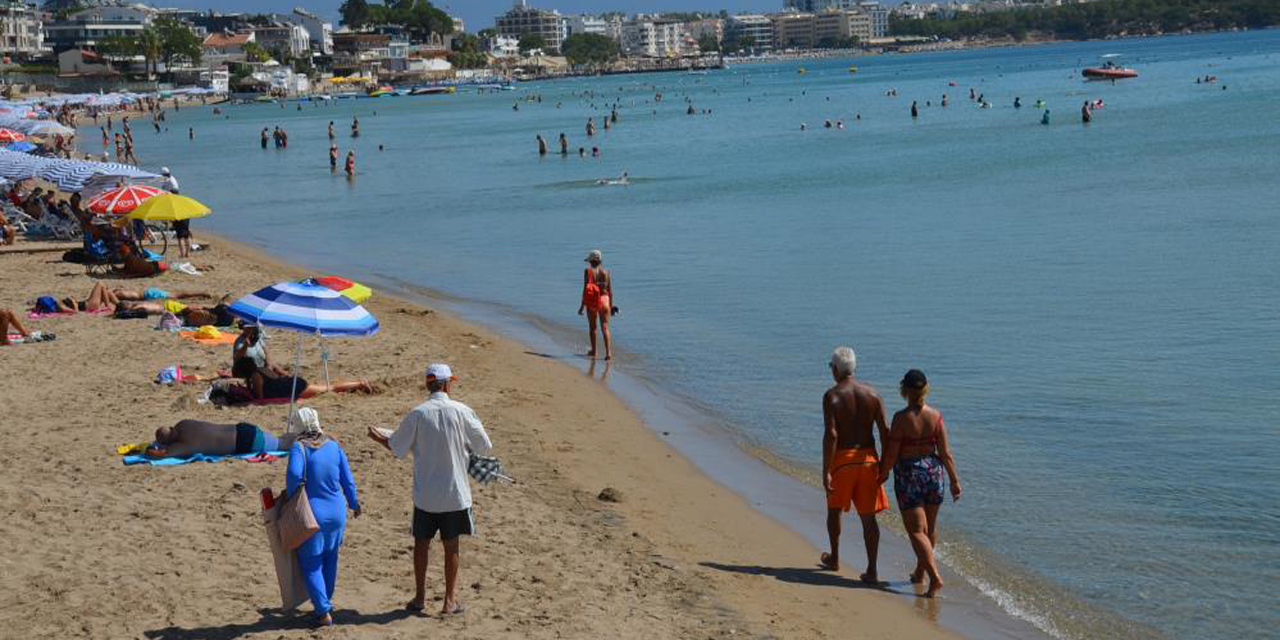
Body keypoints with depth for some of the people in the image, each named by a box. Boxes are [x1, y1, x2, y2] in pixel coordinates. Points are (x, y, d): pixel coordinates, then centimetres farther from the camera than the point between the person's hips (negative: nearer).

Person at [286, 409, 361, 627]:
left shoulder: (298, 448, -12)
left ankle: (324, 611, 0)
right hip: (337, 513, 5)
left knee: (311, 565, 7)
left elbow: (294, 473, -30)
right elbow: (348, 481, 5)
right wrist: (354, 503, 21)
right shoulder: (334, 447, 1)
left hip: (312, 515, -4)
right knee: (330, 560, 23)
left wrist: (291, 498, -14)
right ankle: (326, 603, 36)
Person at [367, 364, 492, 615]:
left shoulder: (417, 414, -8)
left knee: (421, 543, 14)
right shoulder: (461, 412, -9)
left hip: (425, 494, 1)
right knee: (451, 546, 8)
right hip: (455, 493, -1)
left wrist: (378, 438, 22)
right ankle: (450, 600, 12)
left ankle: (419, 597, 20)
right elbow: (484, 446, -3)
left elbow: (396, 447, 2)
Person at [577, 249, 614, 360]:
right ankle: (608, 352, -15)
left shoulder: (588, 271, -6)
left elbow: (585, 289, -10)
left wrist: (582, 305, -6)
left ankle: (593, 351, 27)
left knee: (592, 327, 17)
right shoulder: (606, 272, 3)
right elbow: (610, 290, 4)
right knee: (605, 327, -1)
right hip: (604, 300, 2)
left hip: (591, 301, -2)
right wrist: (611, 305, 13)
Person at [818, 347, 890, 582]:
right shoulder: (871, 393, 2)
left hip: (842, 458, -3)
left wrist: (825, 471, -15)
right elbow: (884, 432, 0)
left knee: (834, 509, 20)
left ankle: (834, 558, 35)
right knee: (868, 516, 4)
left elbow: (831, 434, -17)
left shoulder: (831, 396, -10)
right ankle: (871, 570, -3)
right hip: (868, 458, 3)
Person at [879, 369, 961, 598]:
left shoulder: (901, 418, -15)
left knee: (916, 530, -2)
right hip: (933, 470, 5)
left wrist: (883, 474, 4)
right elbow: (945, 452, -2)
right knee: (930, 527, 20)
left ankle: (935, 577, -16)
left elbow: (892, 453, -12)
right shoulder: (935, 416, -4)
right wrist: (954, 480, 5)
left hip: (908, 474, -5)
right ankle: (920, 572, 35)